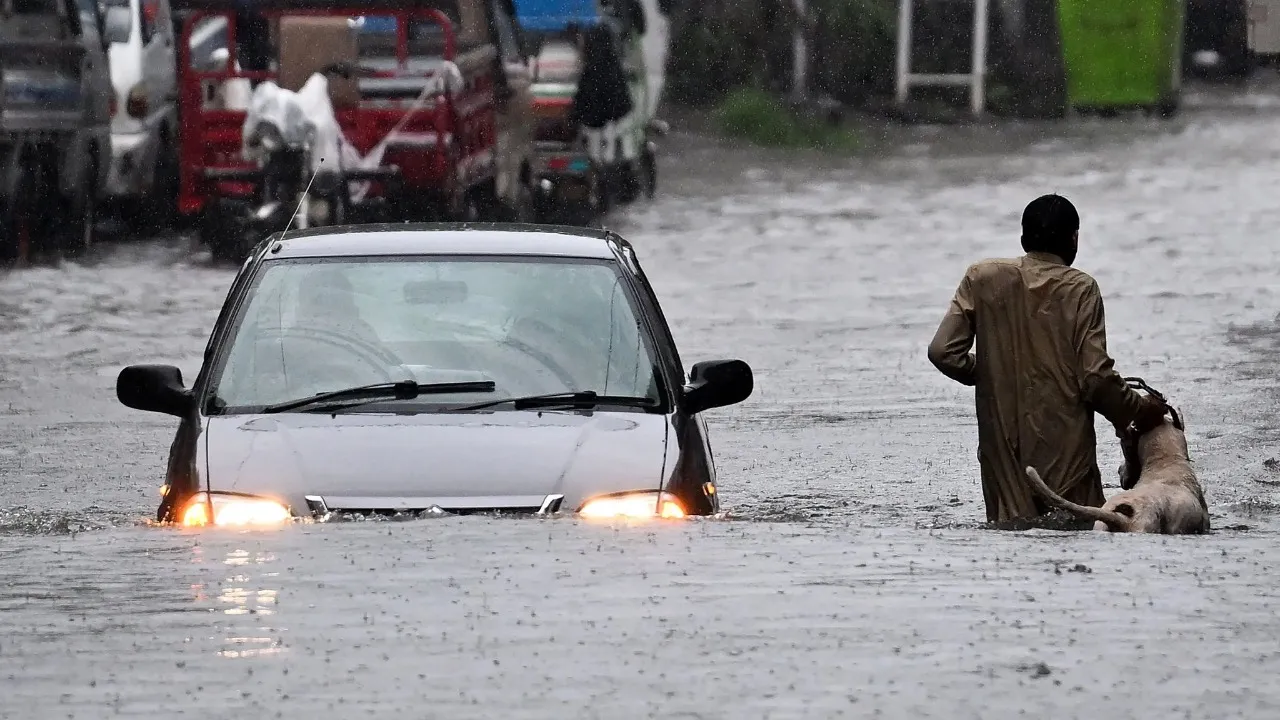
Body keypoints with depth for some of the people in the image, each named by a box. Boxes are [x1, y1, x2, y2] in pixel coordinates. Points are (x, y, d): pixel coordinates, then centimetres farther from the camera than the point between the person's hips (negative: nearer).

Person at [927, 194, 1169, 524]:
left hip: (1003, 449, 3)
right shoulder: (1080, 289, -3)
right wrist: (1137, 410, 9)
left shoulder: (982, 278, 5)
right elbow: (1096, 376, -8)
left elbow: (944, 352, 1)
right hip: (1065, 446, -3)